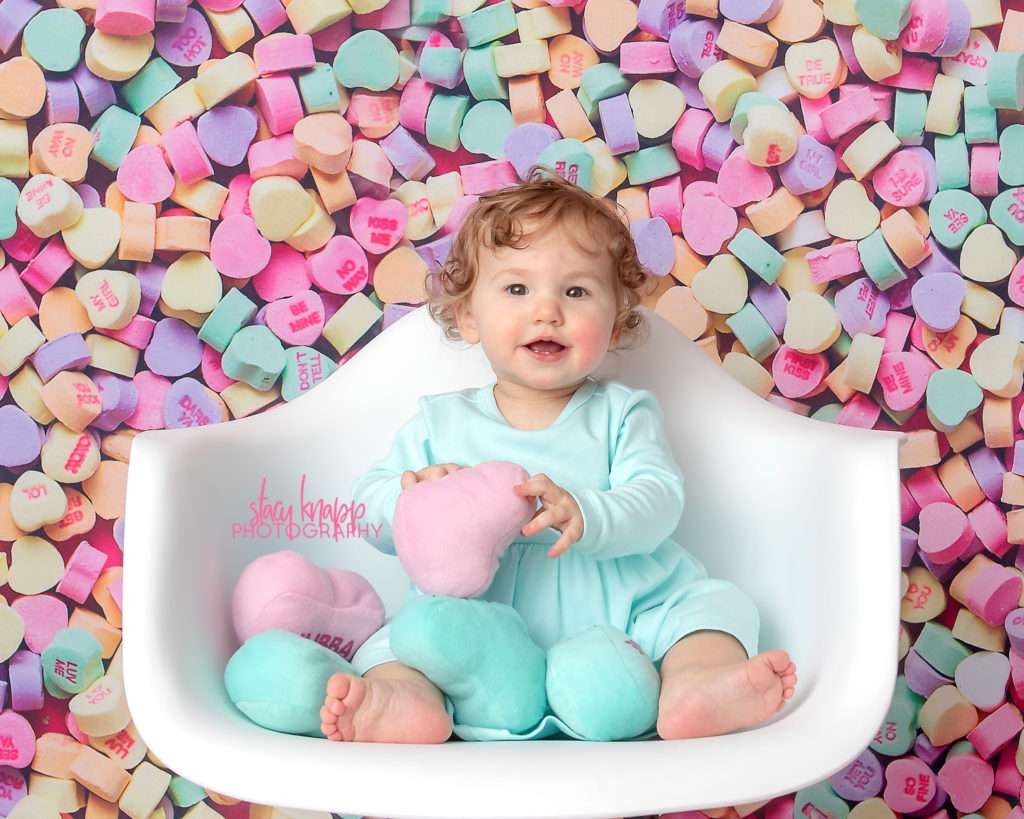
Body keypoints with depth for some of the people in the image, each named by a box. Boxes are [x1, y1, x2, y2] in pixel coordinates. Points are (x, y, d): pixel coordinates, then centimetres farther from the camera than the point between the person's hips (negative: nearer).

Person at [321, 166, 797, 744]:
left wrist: (584, 515, -32)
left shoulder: (623, 413, 6)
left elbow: (658, 501, -10)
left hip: (625, 617, 1)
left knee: (717, 602, -15)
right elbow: (368, 513, 8)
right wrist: (412, 496, -17)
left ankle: (695, 682, -42)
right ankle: (411, 700, -48)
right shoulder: (439, 422, 9)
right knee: (394, 641, -20)